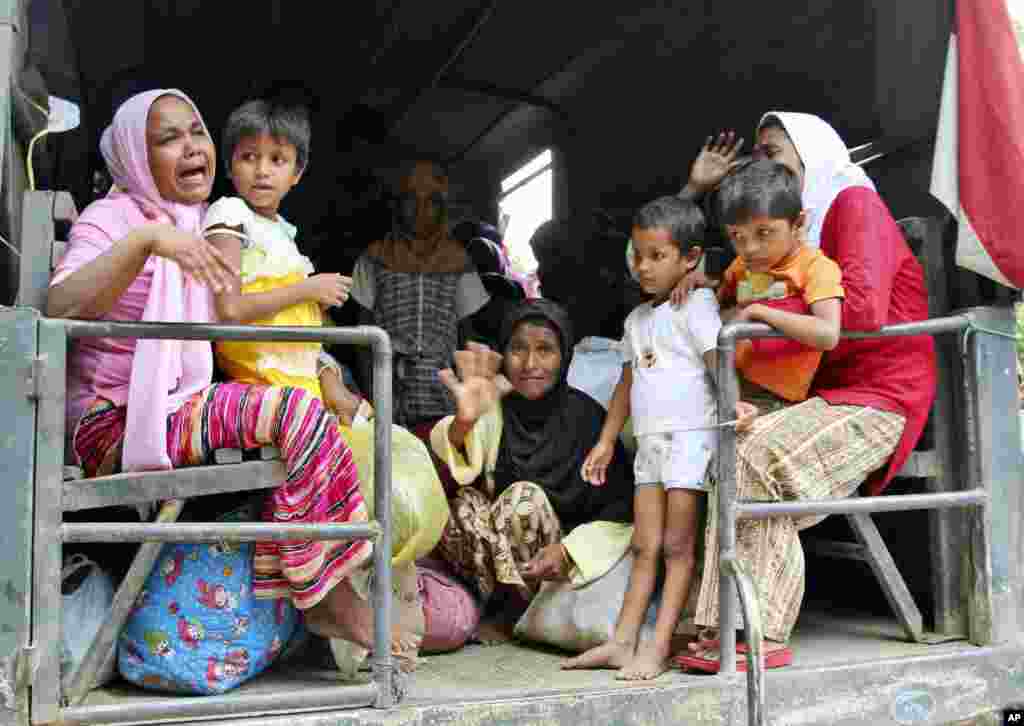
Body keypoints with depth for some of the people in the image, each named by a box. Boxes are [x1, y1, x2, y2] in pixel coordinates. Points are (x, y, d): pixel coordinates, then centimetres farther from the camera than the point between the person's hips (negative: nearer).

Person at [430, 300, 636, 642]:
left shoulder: (586, 416, -8)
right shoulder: (494, 408, -5)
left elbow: (620, 511, -7)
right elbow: (448, 449, -27)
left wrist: (569, 550, -22)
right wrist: (464, 420, -50)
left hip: (550, 564, -1)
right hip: (492, 562, 1)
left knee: (524, 495, -27)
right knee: (465, 502, -26)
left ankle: (511, 614, -8)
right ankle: (496, 607, -5)